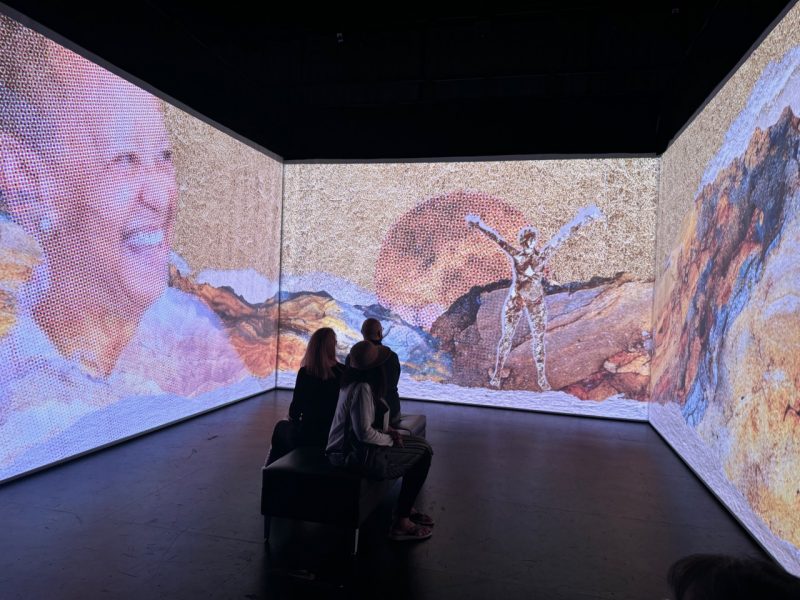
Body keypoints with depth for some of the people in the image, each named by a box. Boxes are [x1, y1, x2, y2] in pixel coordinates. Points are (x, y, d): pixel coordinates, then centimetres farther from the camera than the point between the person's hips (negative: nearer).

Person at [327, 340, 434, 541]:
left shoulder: (353, 382, 7)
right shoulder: (362, 388, -24)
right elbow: (364, 432, -27)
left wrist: (388, 430, 4)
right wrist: (390, 439, -10)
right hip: (358, 455, -10)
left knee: (421, 444, 14)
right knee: (423, 454, -7)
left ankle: (406, 508, 24)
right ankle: (401, 523, 0)